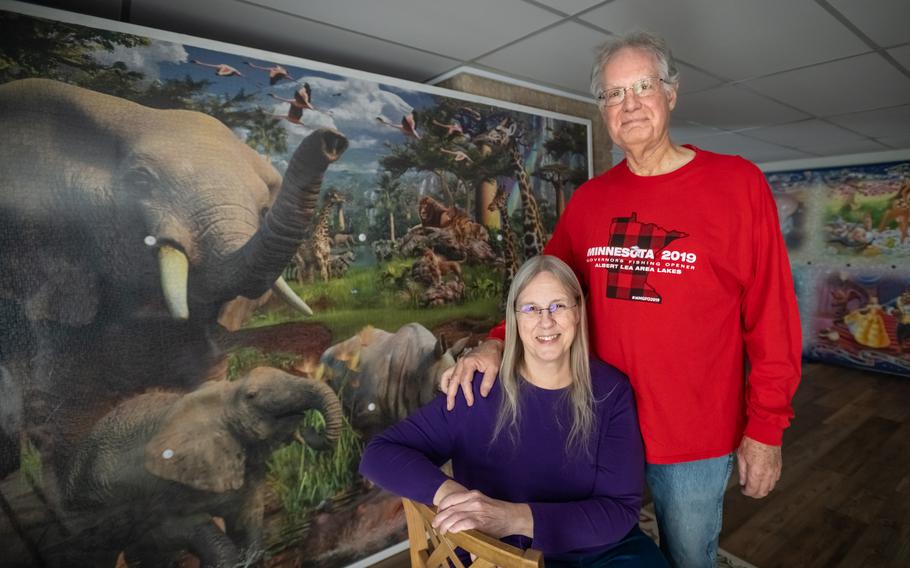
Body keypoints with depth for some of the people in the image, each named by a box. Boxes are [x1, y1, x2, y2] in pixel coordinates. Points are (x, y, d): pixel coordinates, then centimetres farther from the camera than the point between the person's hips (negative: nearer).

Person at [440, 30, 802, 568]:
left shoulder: (738, 183, -8)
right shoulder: (590, 199, 1)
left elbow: (771, 318, -8)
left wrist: (765, 428, -7)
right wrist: (496, 345, -13)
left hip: (697, 437, -2)